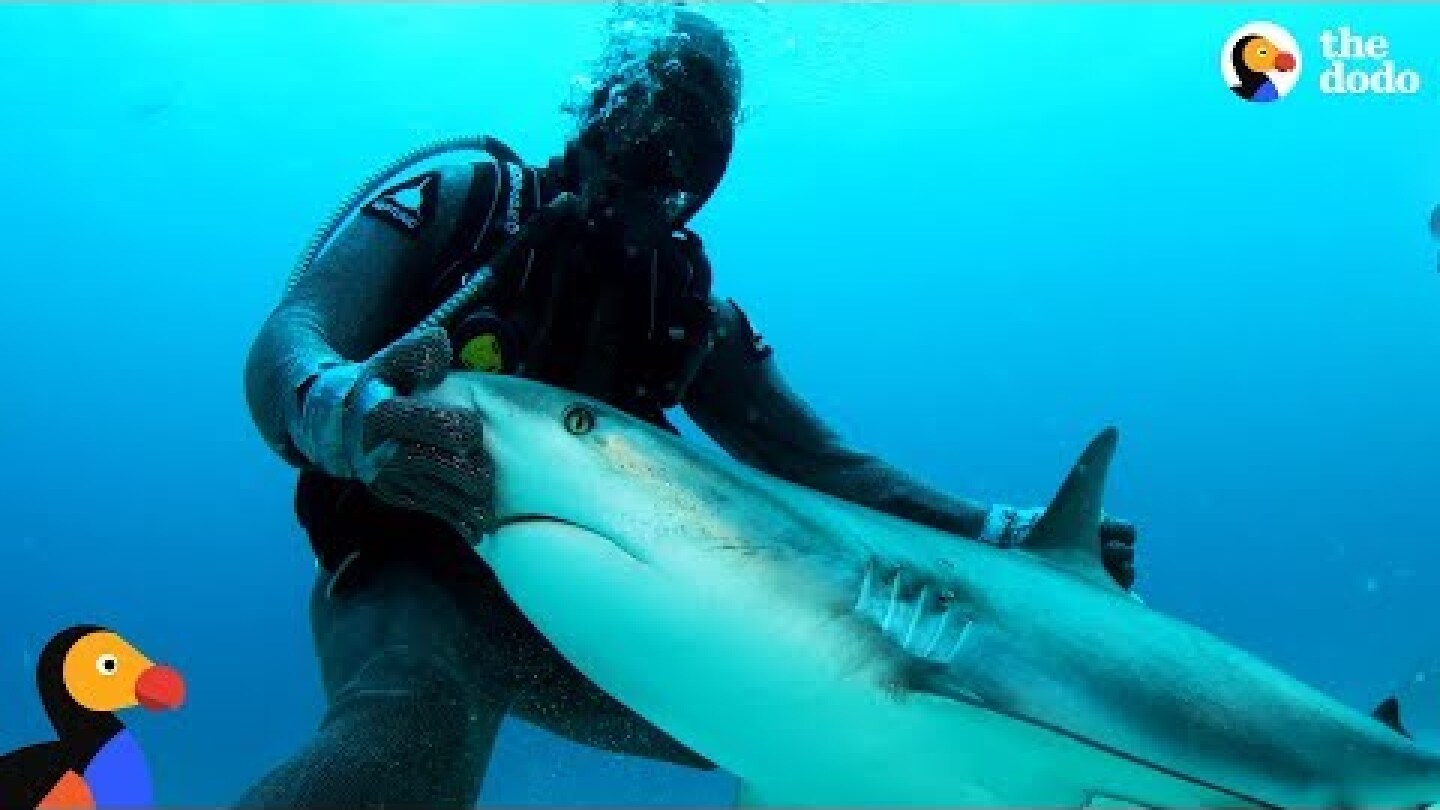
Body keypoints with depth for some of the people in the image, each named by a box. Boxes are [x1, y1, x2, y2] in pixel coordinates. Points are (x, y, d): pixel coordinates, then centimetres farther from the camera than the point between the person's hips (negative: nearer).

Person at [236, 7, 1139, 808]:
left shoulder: (692, 310, 12)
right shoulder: (472, 199, 0)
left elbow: (821, 466, 10)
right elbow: (285, 350, -12)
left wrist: (1009, 536, -3)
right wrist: (347, 413, -38)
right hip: (417, 578, -4)